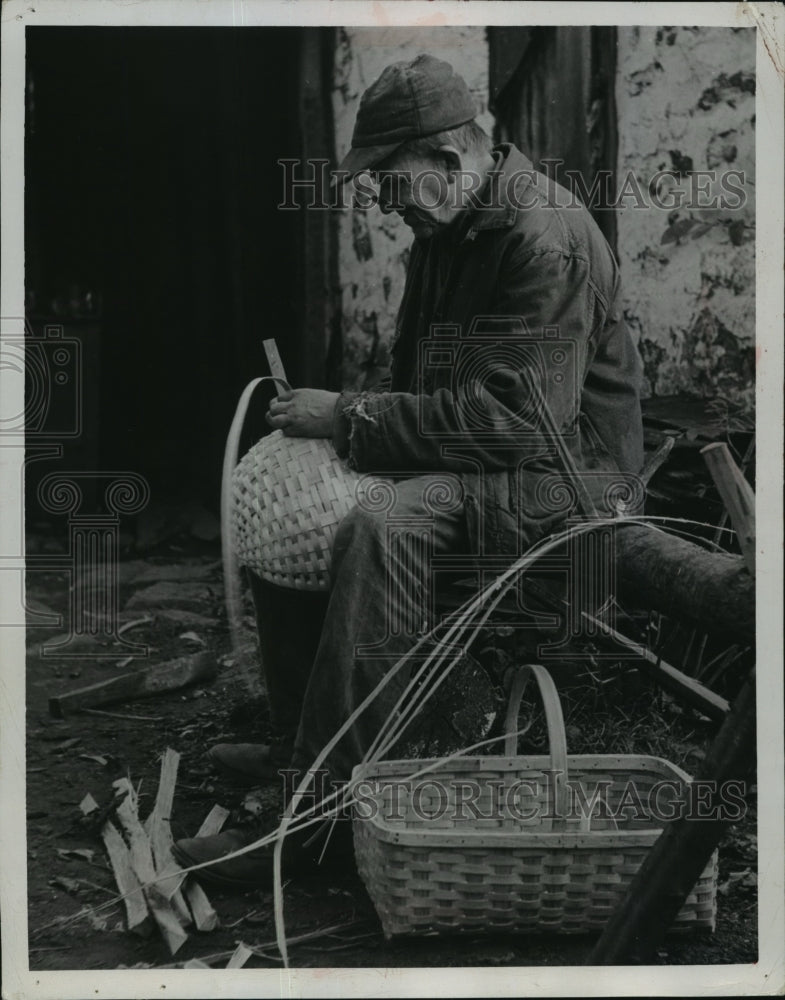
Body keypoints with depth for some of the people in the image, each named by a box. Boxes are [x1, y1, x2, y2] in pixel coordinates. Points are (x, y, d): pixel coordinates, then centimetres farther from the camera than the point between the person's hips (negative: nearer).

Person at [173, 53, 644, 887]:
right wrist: (344, 418, 1)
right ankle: (297, 733, 9)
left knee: (380, 527, -34)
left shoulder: (546, 239, -22)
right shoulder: (446, 231, 9)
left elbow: (515, 414, -29)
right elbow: (426, 381, 20)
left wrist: (352, 420, -24)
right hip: (481, 450, 10)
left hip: (561, 472, -10)